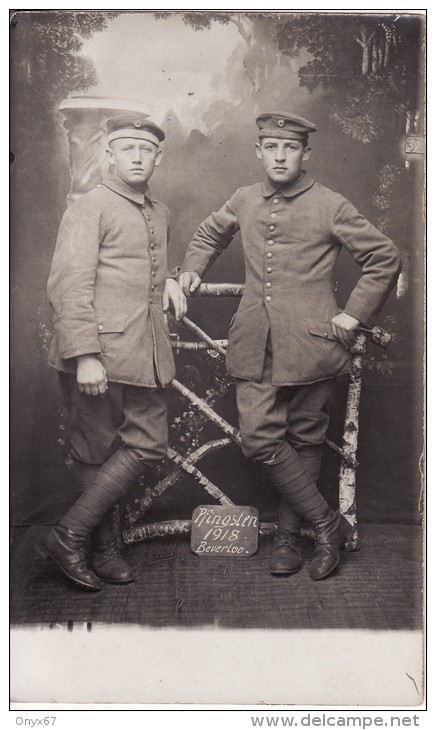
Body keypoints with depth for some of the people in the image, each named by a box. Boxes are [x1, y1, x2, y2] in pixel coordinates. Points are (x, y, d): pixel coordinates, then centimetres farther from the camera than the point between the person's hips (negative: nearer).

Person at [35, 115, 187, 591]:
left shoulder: (160, 213, 19)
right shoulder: (89, 208, -4)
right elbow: (68, 287, -13)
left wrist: (167, 279, 16)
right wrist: (84, 355, -21)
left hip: (147, 355, 8)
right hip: (97, 356, -7)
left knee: (148, 445, 6)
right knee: (96, 453, 2)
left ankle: (69, 535, 17)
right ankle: (102, 549, 17)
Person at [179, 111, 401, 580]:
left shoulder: (330, 207, -1)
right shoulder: (244, 202, 12)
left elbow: (385, 259, 4)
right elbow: (209, 234, 32)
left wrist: (354, 315, -2)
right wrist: (192, 268, 16)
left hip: (310, 343, -3)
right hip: (255, 344, 4)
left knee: (303, 440, 7)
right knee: (258, 439, -4)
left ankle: (289, 535, 25)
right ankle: (326, 522, 12)